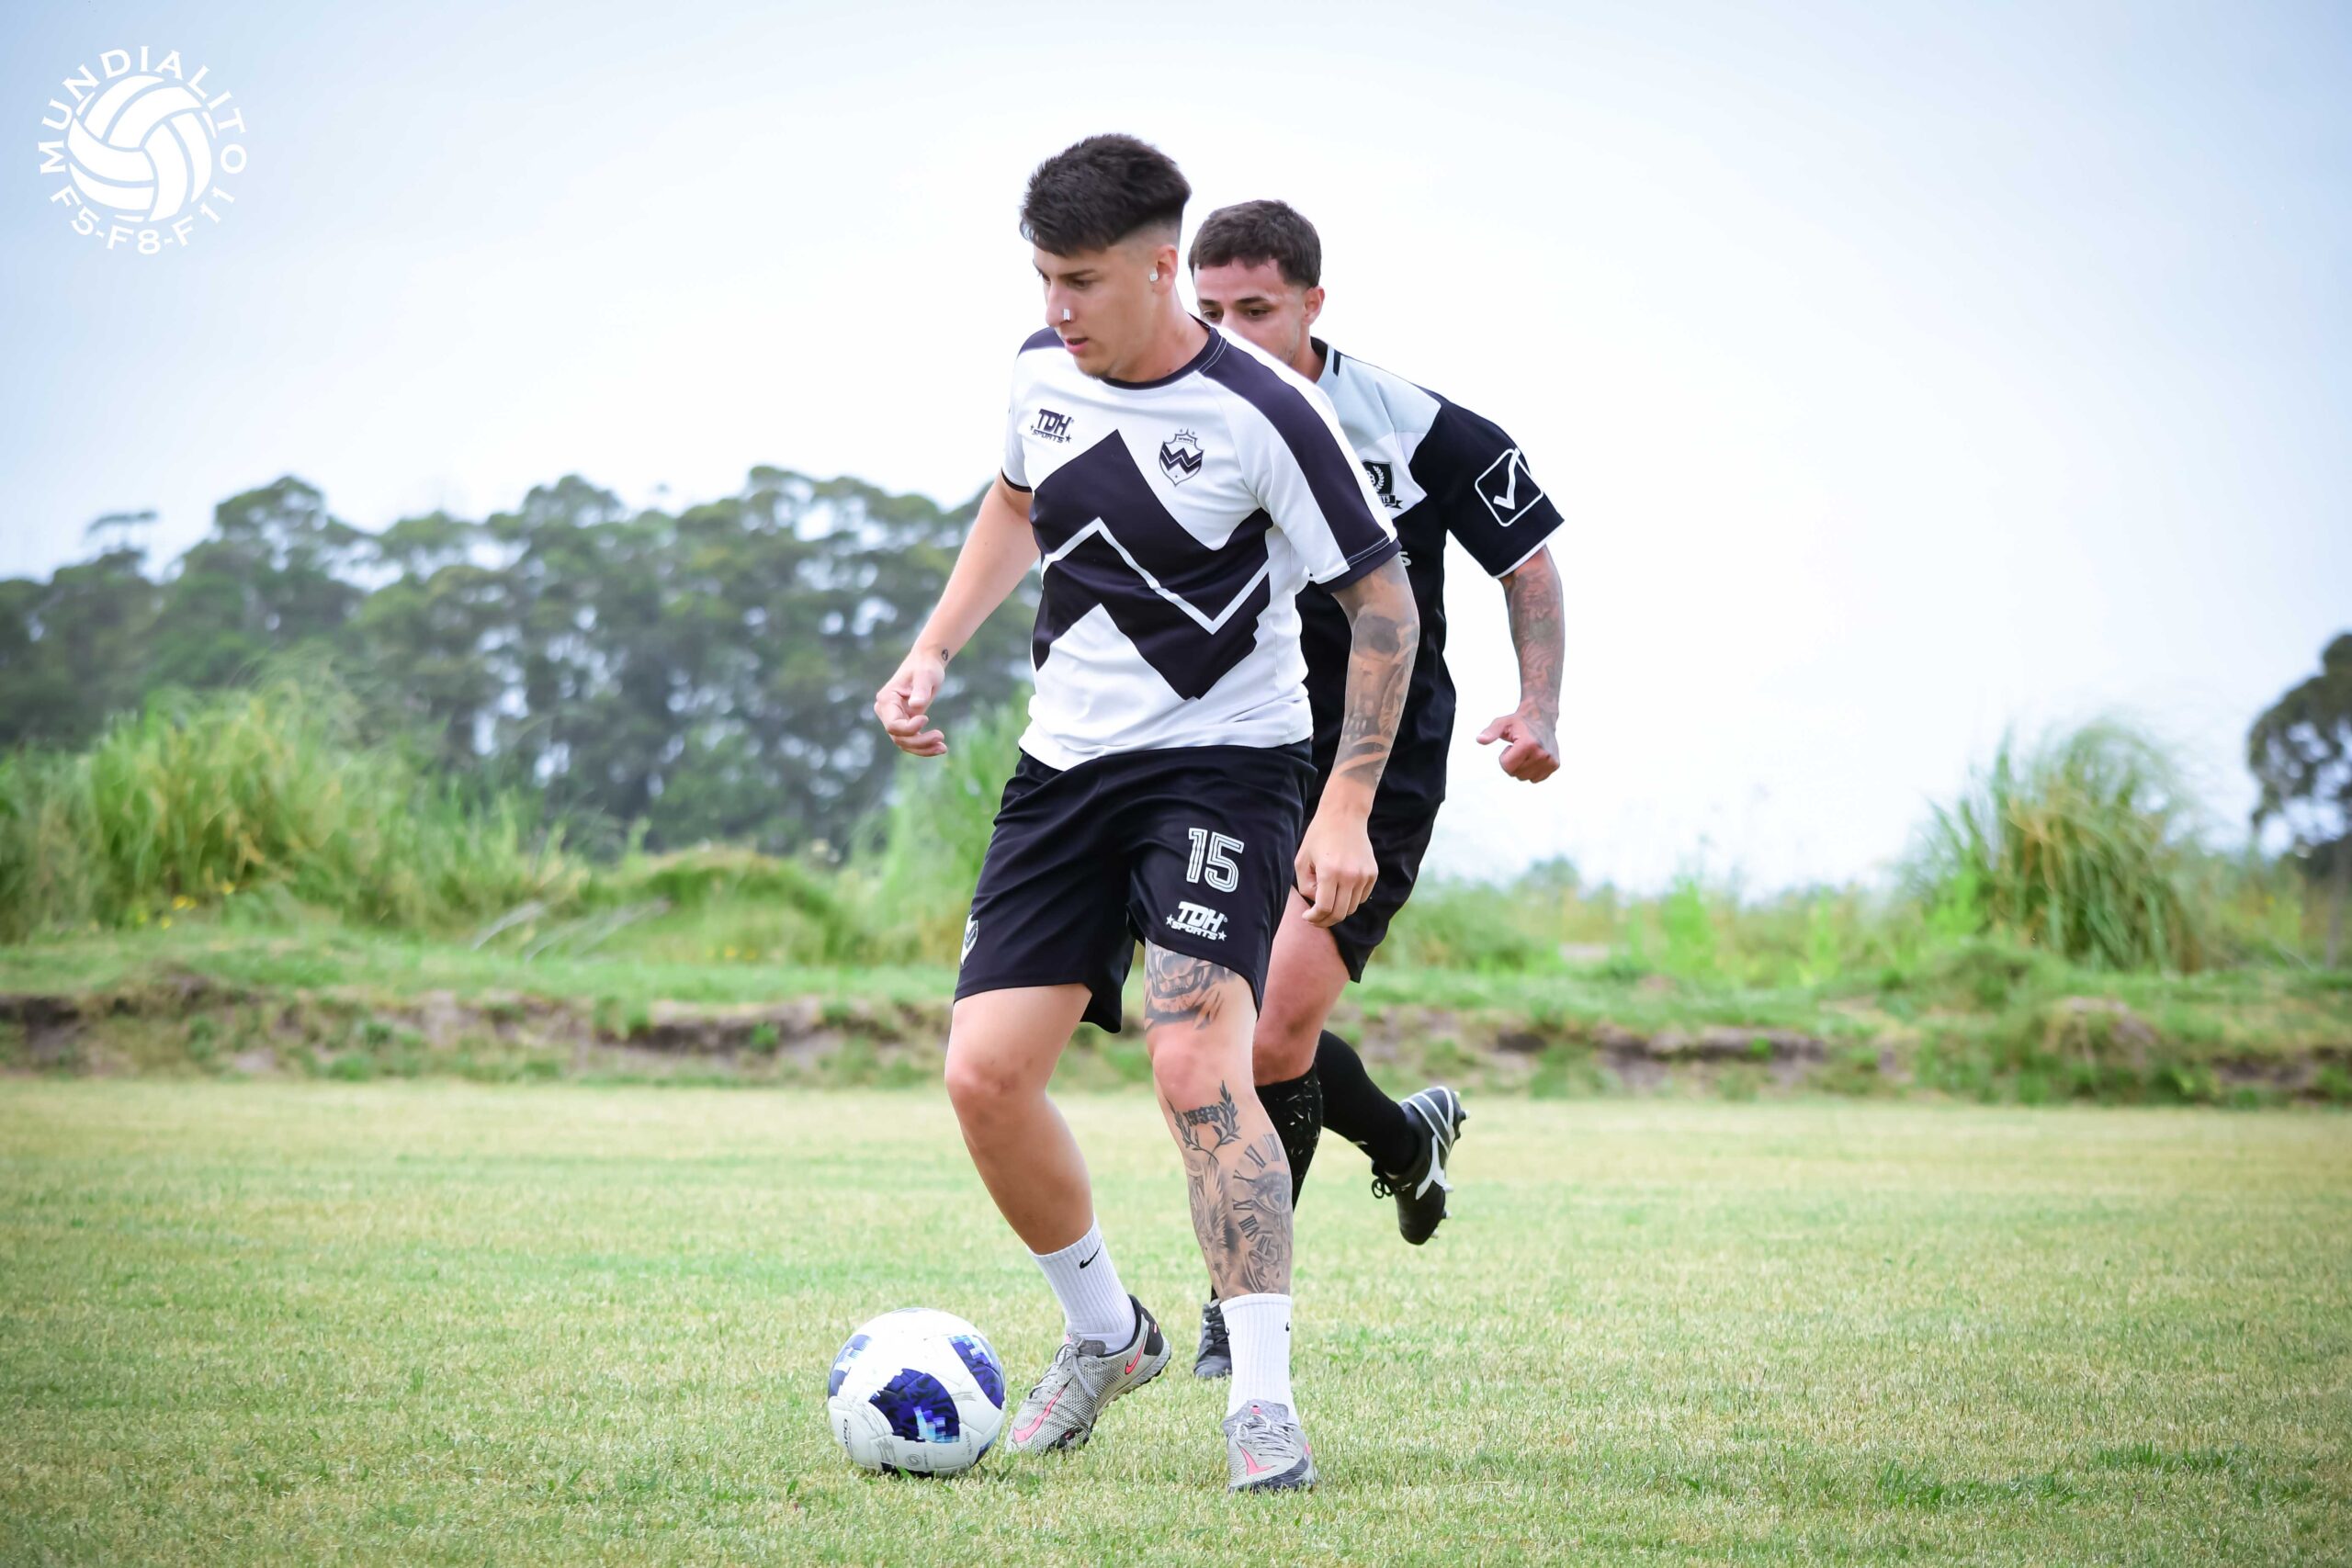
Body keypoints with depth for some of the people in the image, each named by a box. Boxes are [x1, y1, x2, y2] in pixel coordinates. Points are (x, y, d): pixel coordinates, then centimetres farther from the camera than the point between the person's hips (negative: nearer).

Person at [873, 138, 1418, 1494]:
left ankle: (1264, 1401, -17)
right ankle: (1105, 1333, 21)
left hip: (1226, 760, -6)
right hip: (1066, 763, 6)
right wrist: (935, 653, 12)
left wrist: (1348, 807, -16)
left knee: (1197, 1065, -23)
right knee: (985, 1074, -2)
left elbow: (1383, 599, -10)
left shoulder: (1265, 415, -17)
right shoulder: (1043, 373, 2)